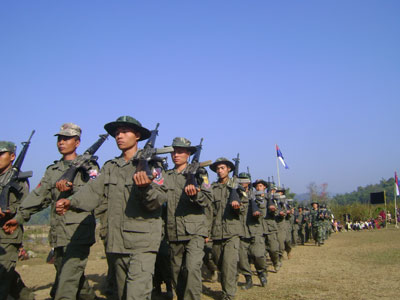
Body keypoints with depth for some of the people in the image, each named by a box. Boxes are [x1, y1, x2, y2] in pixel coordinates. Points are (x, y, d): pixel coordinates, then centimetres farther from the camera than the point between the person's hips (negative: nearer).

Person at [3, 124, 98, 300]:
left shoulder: (88, 166, 2)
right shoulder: (52, 170, 18)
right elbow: (39, 195, 10)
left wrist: (72, 187, -26)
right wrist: (20, 216, -2)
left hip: (78, 233, -6)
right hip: (59, 234, 6)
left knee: (67, 284, -13)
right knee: (76, 278, 17)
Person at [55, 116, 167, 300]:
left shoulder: (150, 164, -4)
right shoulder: (110, 167, 13)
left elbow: (159, 200, -11)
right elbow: (94, 190, 0)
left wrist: (146, 187, -32)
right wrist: (72, 202, -18)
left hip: (142, 243, -6)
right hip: (117, 242, 6)